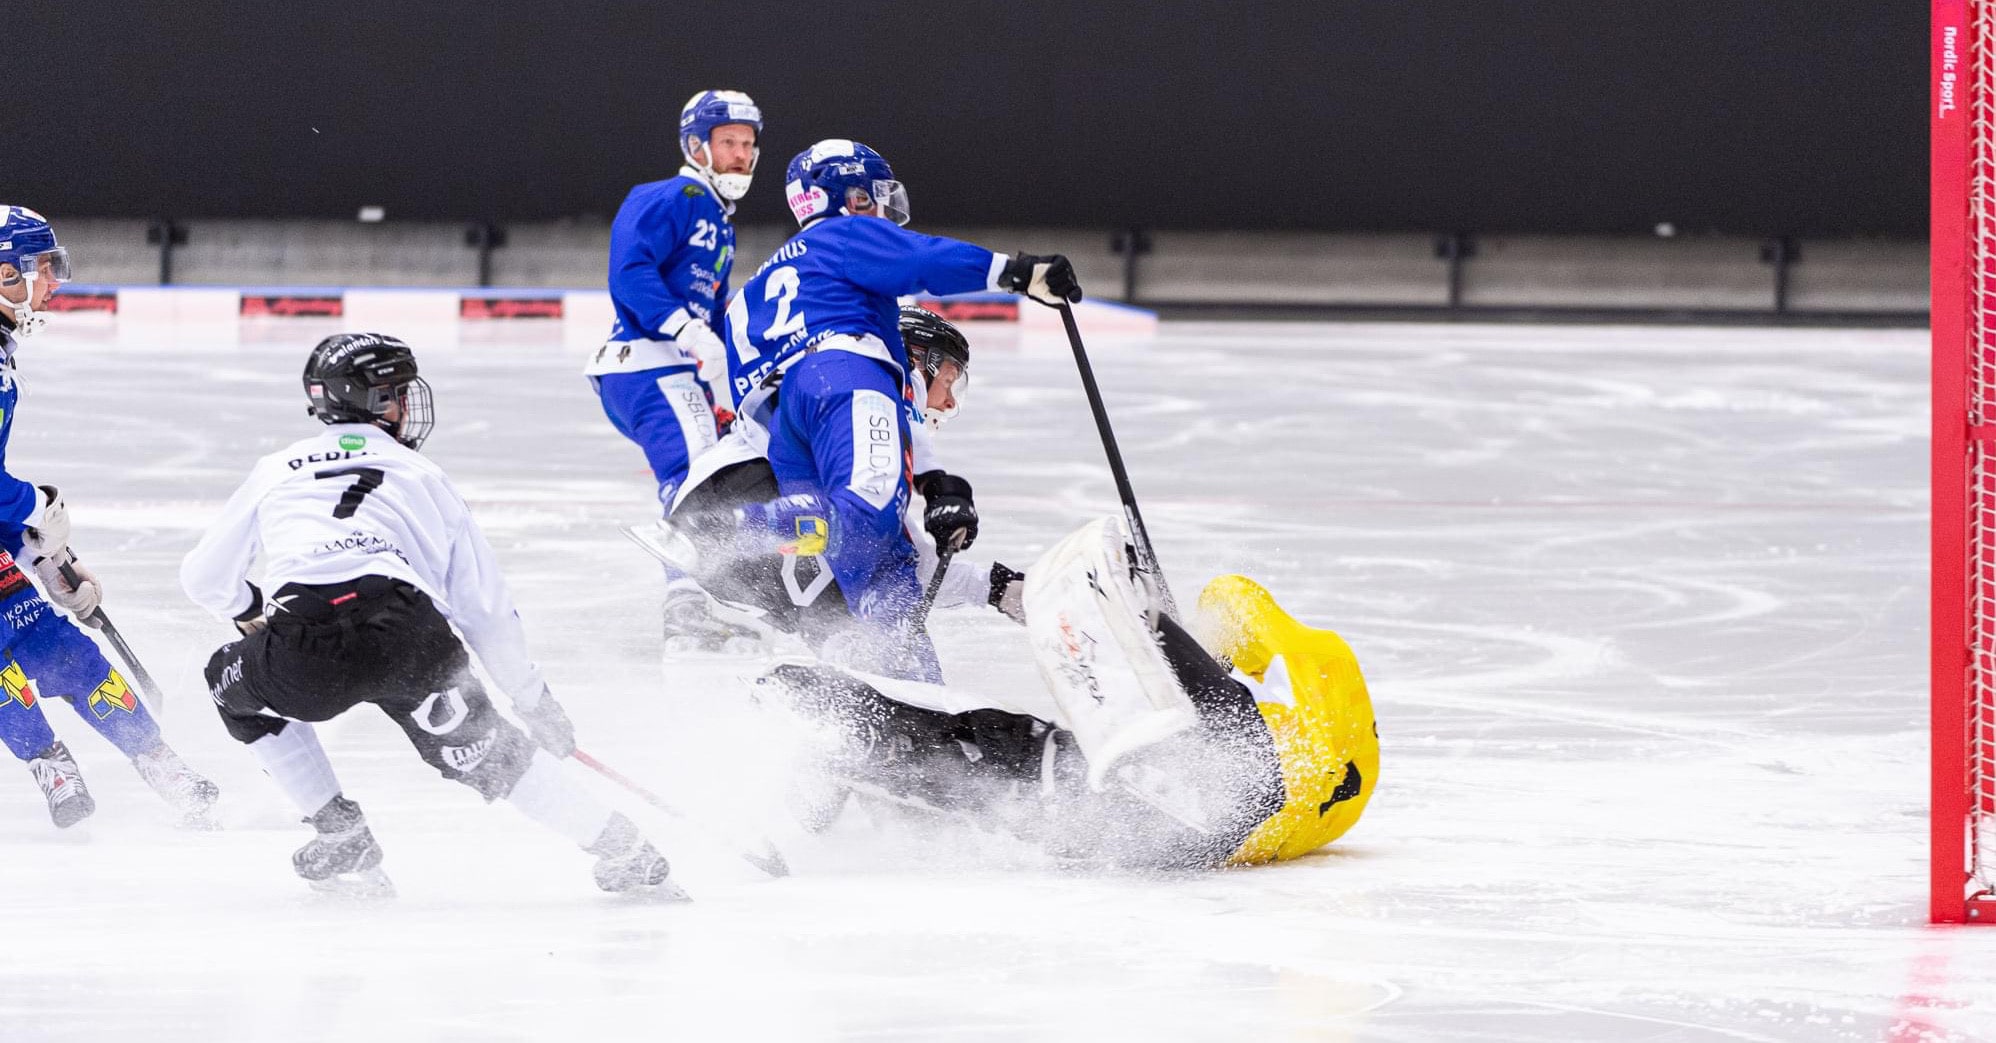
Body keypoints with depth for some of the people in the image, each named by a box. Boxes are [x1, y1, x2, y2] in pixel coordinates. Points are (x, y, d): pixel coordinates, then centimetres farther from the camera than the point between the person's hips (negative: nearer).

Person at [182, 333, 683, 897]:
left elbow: (204, 576, 34)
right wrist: (535, 701, 36)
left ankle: (340, 836, 25)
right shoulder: (422, 476, 25)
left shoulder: (277, 471, 27)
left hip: (304, 658, 0)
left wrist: (252, 612, 56)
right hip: (413, 642, 0)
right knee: (482, 752, 21)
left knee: (236, 681, 32)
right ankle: (623, 850, 14)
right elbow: (486, 603, 25)